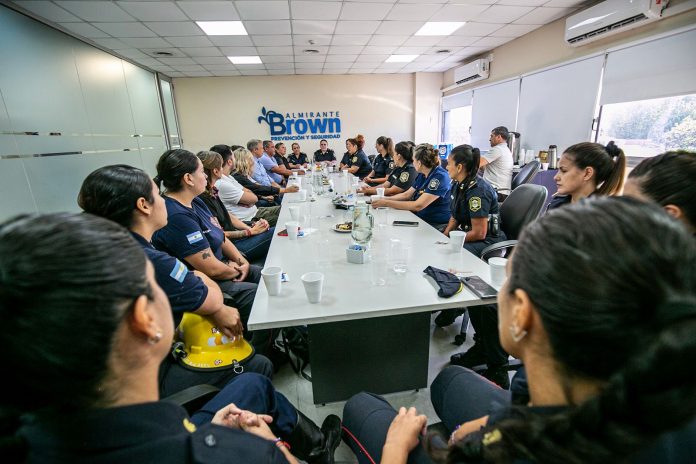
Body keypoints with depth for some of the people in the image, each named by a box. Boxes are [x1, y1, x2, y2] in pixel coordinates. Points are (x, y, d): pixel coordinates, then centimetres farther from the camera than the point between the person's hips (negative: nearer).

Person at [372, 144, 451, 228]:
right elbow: (406, 195, 13)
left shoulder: (440, 177, -19)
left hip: (437, 225, -7)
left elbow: (418, 206, -26)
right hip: (420, 220, 7)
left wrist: (386, 203, -23)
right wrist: (384, 199, -2)